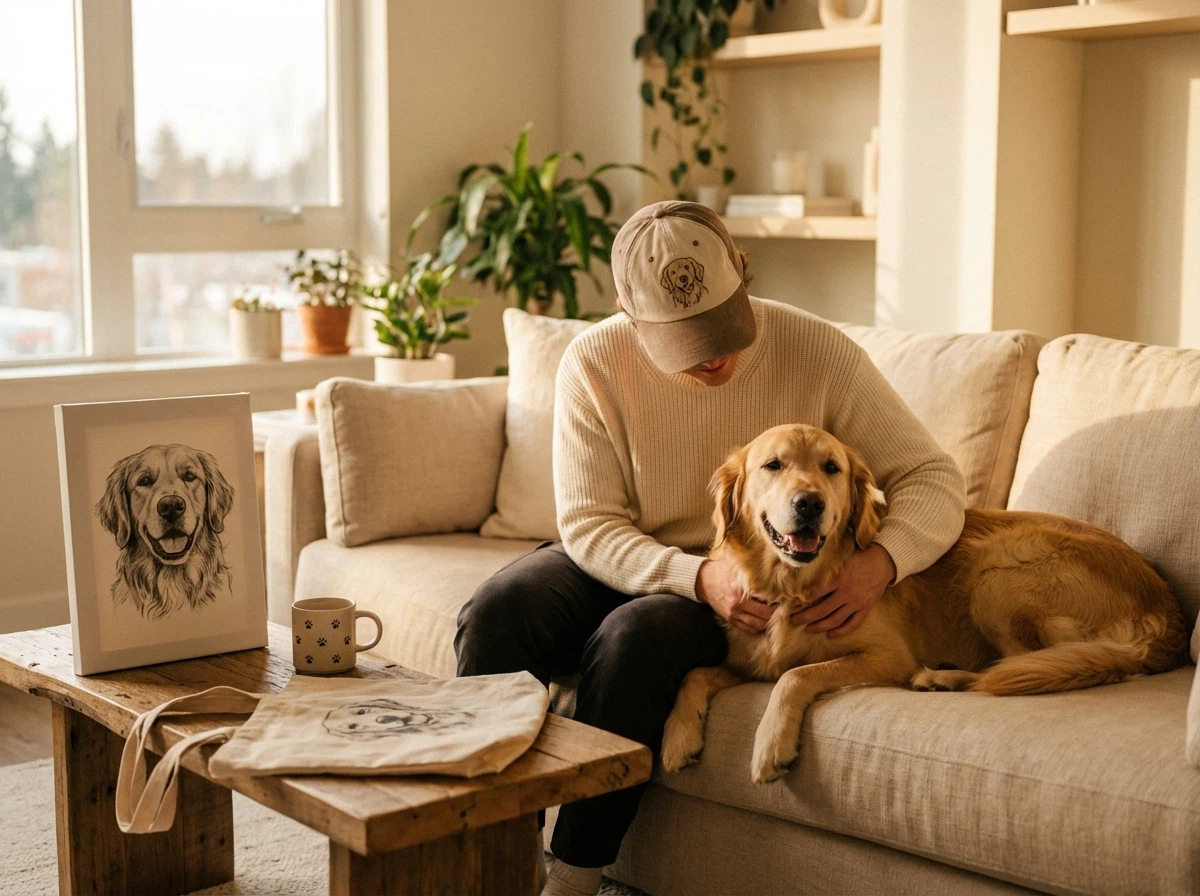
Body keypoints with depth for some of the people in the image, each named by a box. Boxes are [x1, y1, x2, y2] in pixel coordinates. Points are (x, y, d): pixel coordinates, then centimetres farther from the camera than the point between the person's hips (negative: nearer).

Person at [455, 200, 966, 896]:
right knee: (496, 613, -25)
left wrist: (880, 563, -33)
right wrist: (699, 575, -31)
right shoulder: (595, 362, -15)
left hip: (756, 584, -2)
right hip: (620, 564, 2)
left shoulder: (818, 354, -17)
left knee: (636, 635, -33)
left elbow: (935, 478, -12)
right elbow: (588, 525, -14)